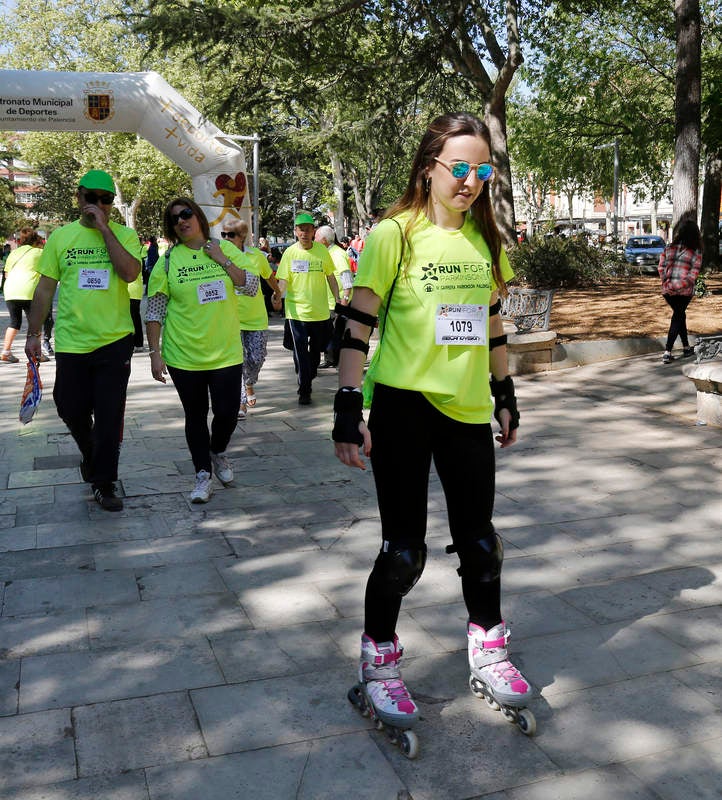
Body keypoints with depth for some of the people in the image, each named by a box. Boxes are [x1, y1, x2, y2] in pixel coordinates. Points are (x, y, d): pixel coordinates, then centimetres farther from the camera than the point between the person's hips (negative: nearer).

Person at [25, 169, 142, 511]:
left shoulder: (124, 234, 1)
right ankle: (91, 455, 41)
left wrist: (104, 227, -16)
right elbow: (45, 287, 8)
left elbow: (130, 272, -18)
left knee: (110, 417, 2)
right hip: (71, 342, 2)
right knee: (72, 411, 10)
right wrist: (33, 333, 4)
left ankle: (104, 484, 15)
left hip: (115, 341, -2)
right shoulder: (61, 236, 5)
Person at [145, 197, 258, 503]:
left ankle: (218, 453, 31)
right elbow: (154, 311, -1)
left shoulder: (226, 249, 4)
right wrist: (155, 353, -6)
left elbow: (252, 287, -3)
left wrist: (222, 260, -10)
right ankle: (203, 475, 22)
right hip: (183, 355, -1)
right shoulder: (168, 260, -2)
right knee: (195, 416, 8)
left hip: (226, 352, 1)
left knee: (227, 412, 0)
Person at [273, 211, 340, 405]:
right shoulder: (290, 252, -3)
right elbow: (283, 279, -6)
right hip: (297, 310, -2)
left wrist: (337, 299, 4)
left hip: (320, 310, 2)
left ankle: (310, 377, 40)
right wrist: (278, 293, -26)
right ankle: (304, 391, 5)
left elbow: (330, 276, 10)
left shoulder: (322, 250, 1)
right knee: (300, 353, -3)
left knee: (316, 349, 16)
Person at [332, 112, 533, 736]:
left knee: (479, 540, 12)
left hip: (467, 409, 5)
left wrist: (505, 395, 18)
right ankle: (379, 661, 23)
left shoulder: (485, 238, 9)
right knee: (404, 549, 1)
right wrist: (348, 410, -16)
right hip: (404, 407, -5)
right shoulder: (395, 234, -8)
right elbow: (359, 323, -10)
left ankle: (487, 648, 34)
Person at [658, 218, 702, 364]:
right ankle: (667, 353, -4)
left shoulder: (669, 247, 2)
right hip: (684, 291, -3)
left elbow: (661, 267, -1)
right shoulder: (696, 251, -5)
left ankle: (686, 348, 31)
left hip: (667, 290, 3)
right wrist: (684, 284, -9)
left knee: (679, 315, 21)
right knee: (677, 319, 6)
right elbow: (694, 273, -11)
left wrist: (666, 282, -1)